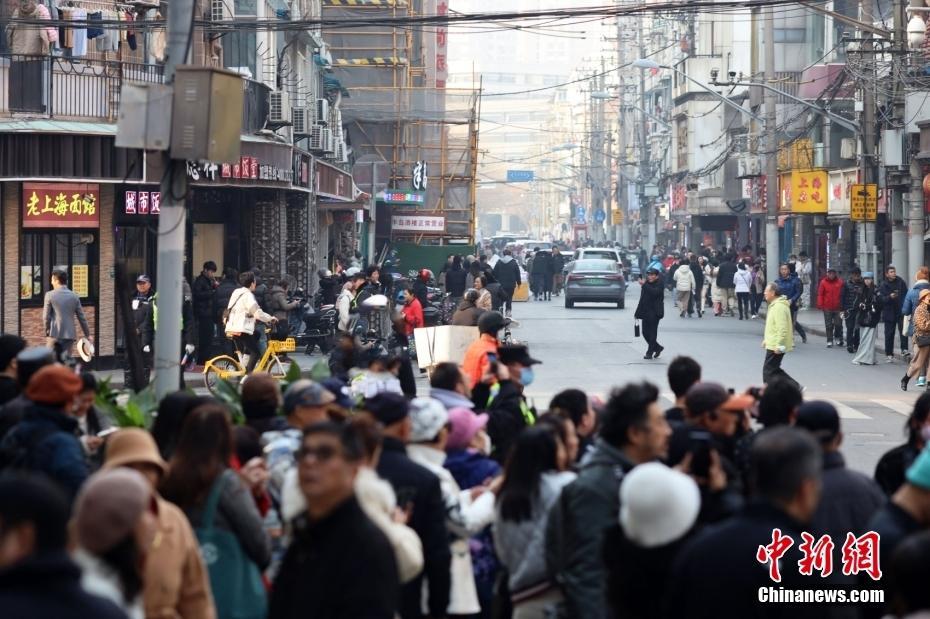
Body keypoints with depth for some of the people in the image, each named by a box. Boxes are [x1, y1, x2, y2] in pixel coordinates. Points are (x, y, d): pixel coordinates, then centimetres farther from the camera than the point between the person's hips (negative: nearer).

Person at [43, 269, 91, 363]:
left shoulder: (50, 295, -5)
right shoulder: (74, 296, 5)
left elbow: (46, 316, -5)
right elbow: (81, 317, 7)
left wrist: (47, 331, 11)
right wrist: (87, 334, 16)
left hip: (54, 334, -3)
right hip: (69, 335, 3)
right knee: (66, 361, 4)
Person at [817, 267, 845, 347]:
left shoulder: (840, 282, 3)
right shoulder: (823, 282, 1)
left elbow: (843, 295, 6)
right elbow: (820, 294, 1)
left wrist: (842, 306, 3)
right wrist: (820, 305, -7)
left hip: (837, 308, 0)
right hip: (827, 308, 0)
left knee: (838, 324, 1)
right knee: (828, 326, 2)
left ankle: (838, 338, 23)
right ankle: (829, 341, 7)